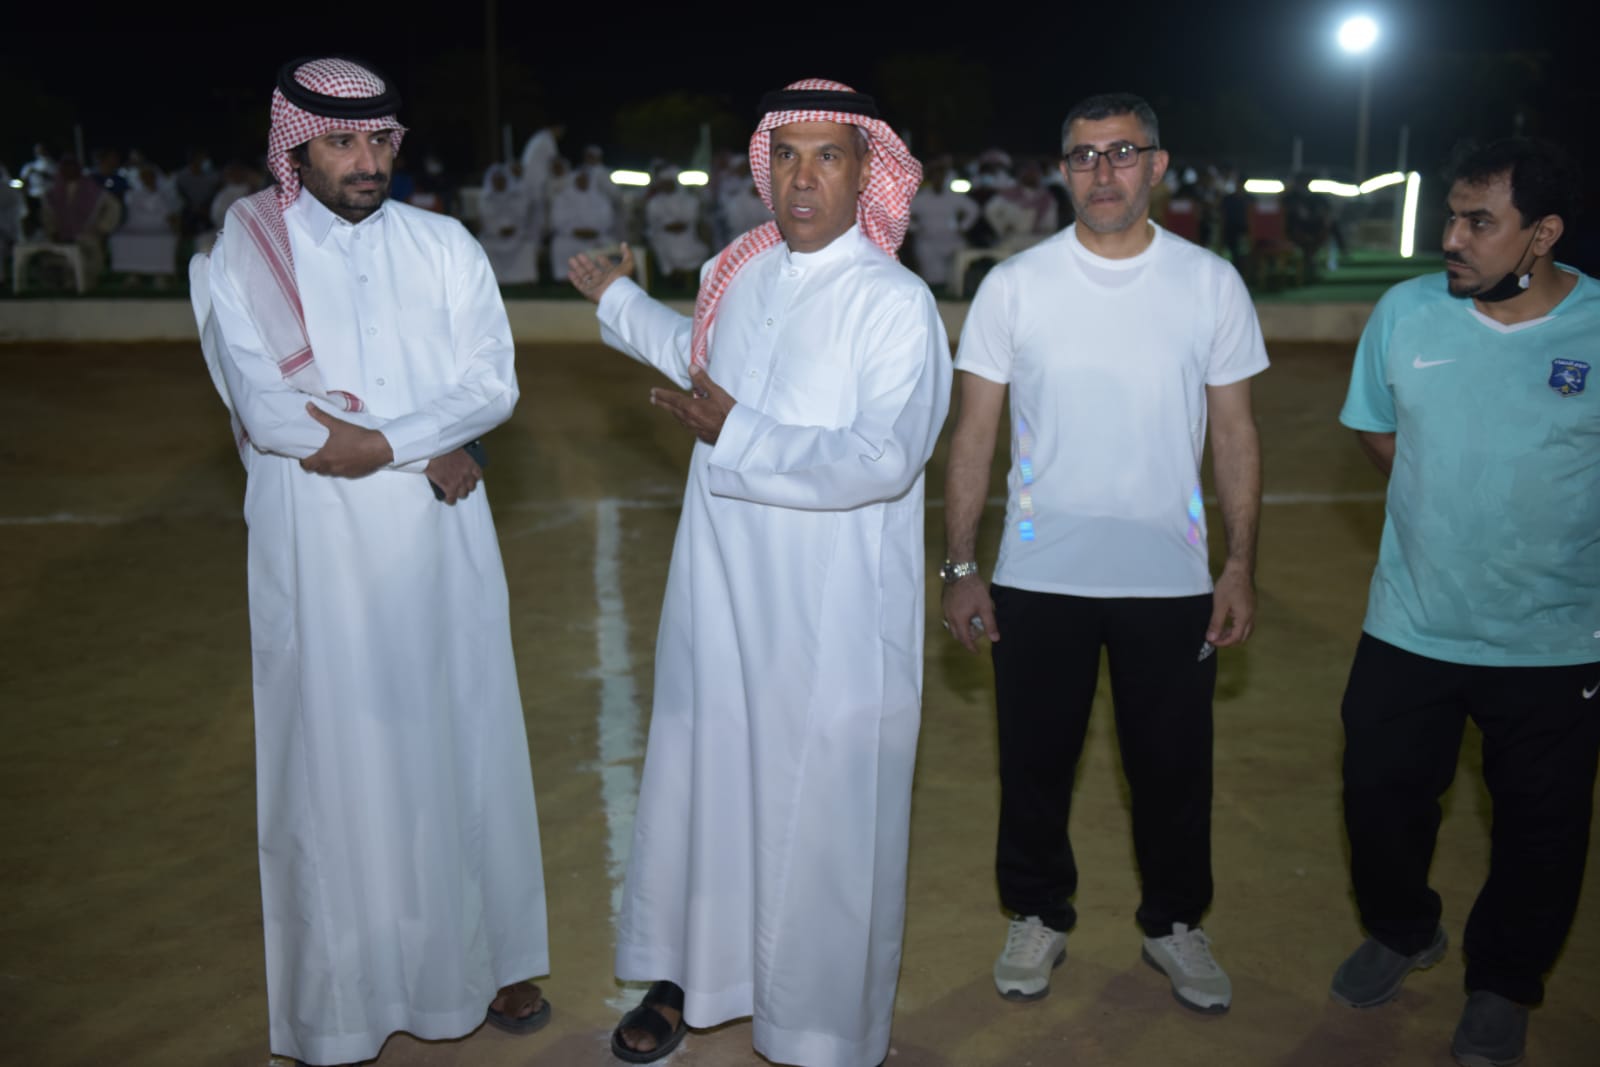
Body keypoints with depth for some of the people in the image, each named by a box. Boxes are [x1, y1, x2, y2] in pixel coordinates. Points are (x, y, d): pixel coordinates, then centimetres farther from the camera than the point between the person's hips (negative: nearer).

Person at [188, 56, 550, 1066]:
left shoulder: (445, 245, 6)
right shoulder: (244, 257, -2)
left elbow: (493, 383, -2)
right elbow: (263, 408, -13)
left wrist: (380, 443, -15)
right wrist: (432, 449, -12)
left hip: (442, 539, 3)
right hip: (318, 548, -2)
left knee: (462, 739, 10)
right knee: (336, 756, 4)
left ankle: (485, 956, 25)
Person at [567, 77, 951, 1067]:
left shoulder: (896, 303, -15)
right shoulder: (735, 276, 6)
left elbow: (884, 459, -26)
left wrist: (736, 436, -24)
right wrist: (619, 303, 41)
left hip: (833, 623, -6)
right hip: (721, 594, 6)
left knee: (826, 821, 5)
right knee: (701, 786, 18)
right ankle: (686, 978, 39)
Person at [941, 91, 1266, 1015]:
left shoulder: (1212, 283, 0)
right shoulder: (1014, 285, -3)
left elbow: (1235, 433, 4)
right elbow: (976, 434, -1)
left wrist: (1242, 568, -1)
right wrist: (961, 567, -4)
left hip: (1172, 581, 1)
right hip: (1039, 579, 0)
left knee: (1174, 767, 13)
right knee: (1036, 763, 12)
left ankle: (1175, 922, 36)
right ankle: (1040, 916, 34)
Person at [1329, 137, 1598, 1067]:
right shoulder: (1405, 313, -6)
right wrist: (1449, 514, 7)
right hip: (1410, 629, 2)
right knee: (1379, 795, 14)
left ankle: (1505, 984, 40)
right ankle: (1404, 931, 44)